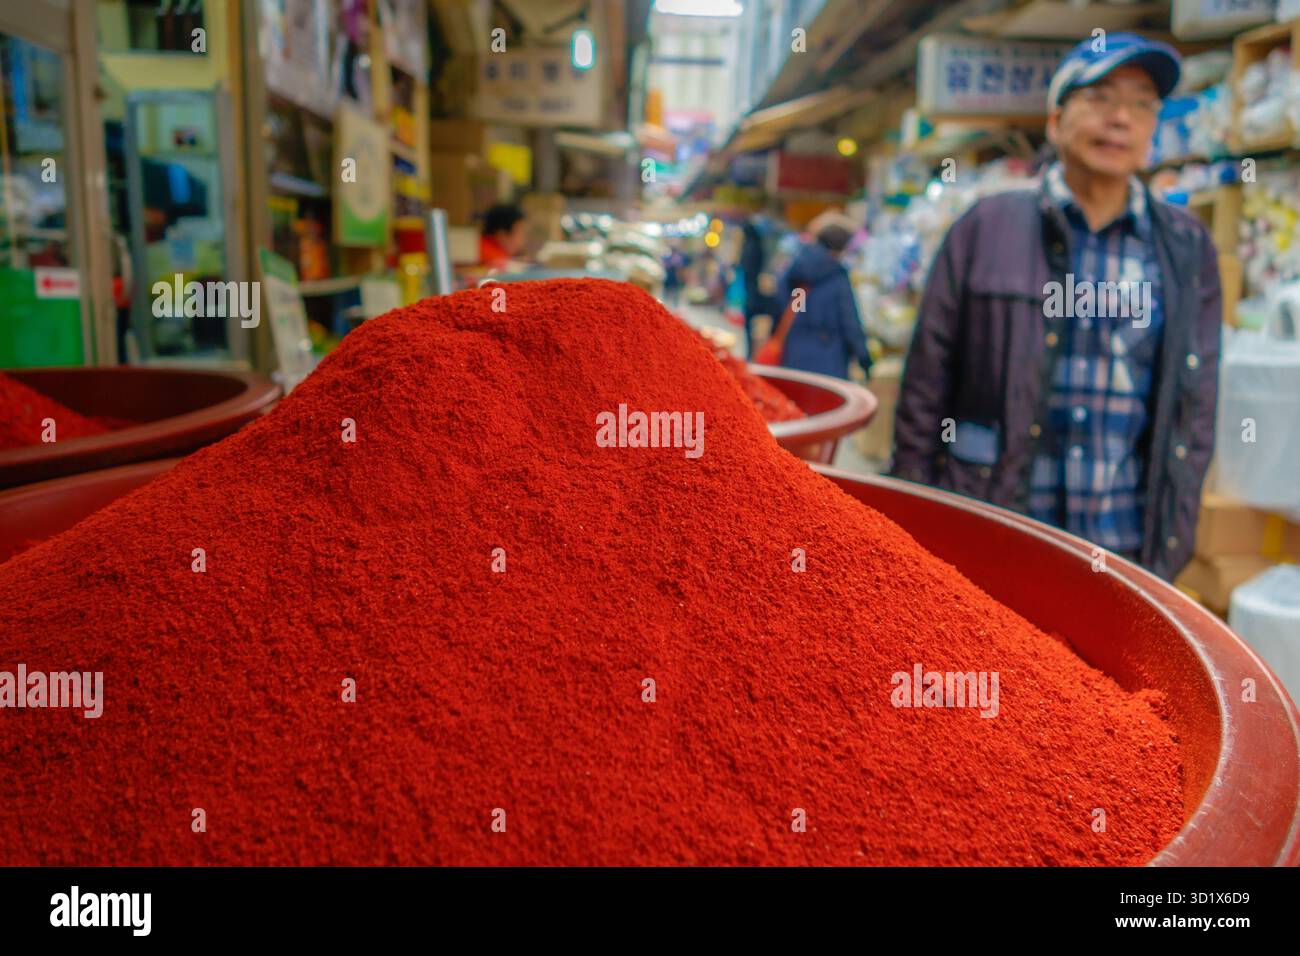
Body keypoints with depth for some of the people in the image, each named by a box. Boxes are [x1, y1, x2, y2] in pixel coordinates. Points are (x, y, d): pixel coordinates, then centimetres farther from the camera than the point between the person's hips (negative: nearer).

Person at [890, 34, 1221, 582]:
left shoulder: (1188, 249, 7)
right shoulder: (985, 228, 1)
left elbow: (1196, 407, 9)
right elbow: (925, 388, 1)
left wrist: (1170, 542, 4)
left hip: (1127, 551, 2)